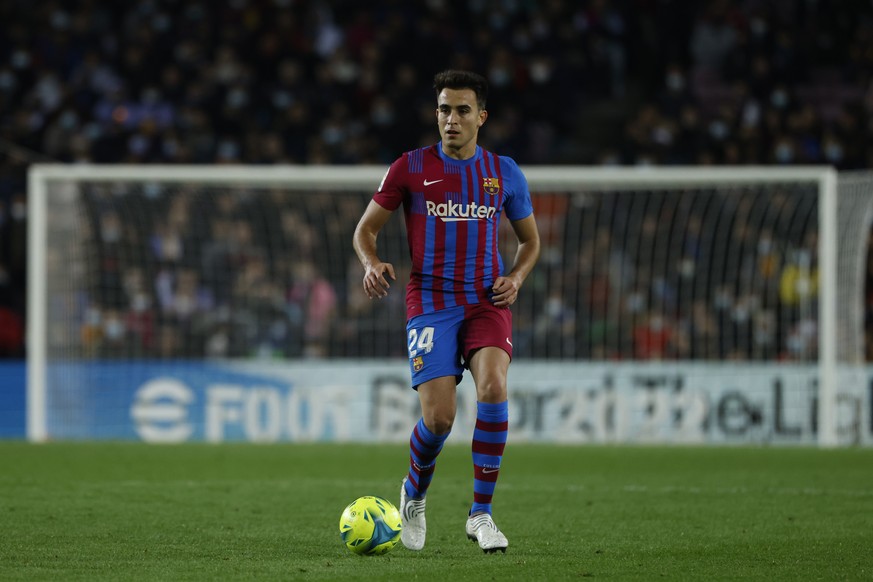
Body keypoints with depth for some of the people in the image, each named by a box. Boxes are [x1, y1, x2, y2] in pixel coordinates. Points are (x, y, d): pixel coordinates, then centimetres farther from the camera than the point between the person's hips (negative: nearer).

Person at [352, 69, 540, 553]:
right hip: (430, 302, -1)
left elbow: (530, 241, 21)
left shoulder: (504, 173, 9)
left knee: (493, 388, -26)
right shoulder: (410, 168, 3)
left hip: (487, 301, 1)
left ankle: (481, 514, -15)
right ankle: (414, 495, 21)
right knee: (439, 417, -14)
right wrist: (372, 263, -13)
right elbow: (365, 229, 9)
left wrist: (516, 278, 1)